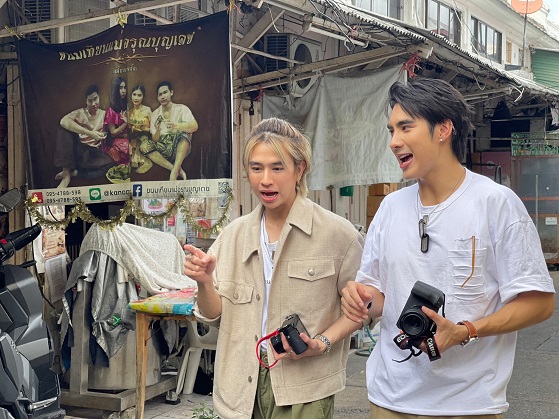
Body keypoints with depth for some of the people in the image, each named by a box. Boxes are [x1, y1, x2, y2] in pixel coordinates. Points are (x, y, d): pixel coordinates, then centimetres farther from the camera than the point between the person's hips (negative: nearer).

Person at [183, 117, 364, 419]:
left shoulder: (337, 233, -8)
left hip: (304, 391, -3)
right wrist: (204, 283, -11)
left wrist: (323, 343, -15)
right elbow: (216, 317, 7)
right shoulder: (233, 234, 4)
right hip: (240, 386, 3)